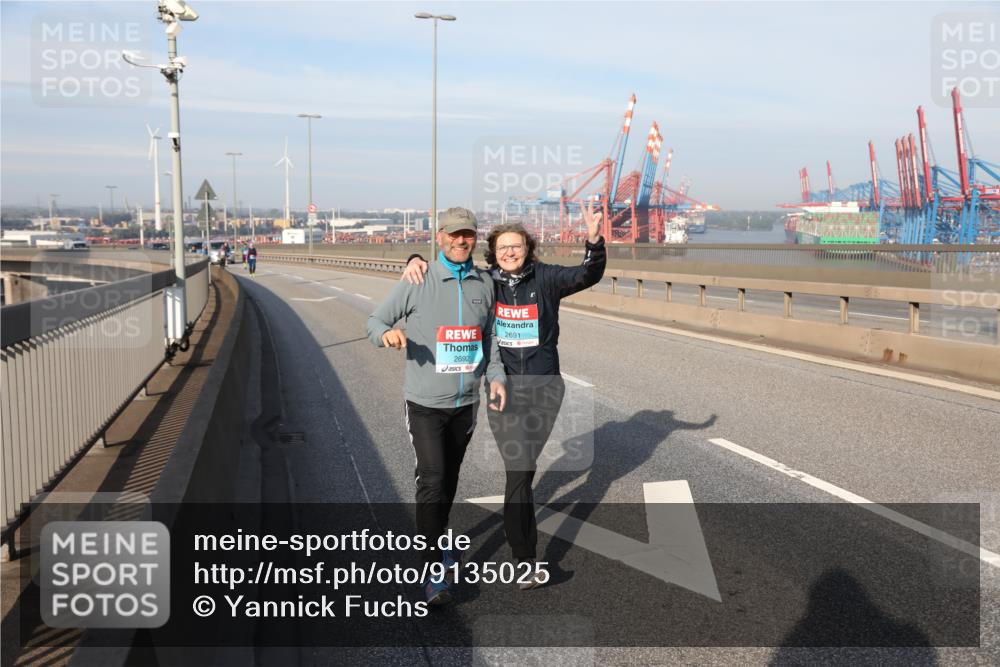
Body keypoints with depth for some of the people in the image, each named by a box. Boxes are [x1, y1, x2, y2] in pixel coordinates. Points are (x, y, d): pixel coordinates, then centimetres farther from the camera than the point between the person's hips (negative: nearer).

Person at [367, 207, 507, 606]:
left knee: (449, 479, 18)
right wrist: (387, 334, -27)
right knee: (432, 480, -12)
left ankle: (436, 539, 40)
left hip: (466, 402, 4)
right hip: (425, 402, -4)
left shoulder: (485, 283, 3)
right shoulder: (417, 282, -9)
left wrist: (496, 377, 1)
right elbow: (375, 321, -4)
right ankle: (433, 571, -5)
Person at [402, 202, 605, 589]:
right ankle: (526, 562, 4)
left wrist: (594, 240, -31)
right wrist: (417, 261, -13)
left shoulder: (545, 278, -1)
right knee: (518, 471, -5)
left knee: (522, 469, 11)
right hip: (504, 388, -1)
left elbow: (588, 275, -14)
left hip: (544, 386, 1)